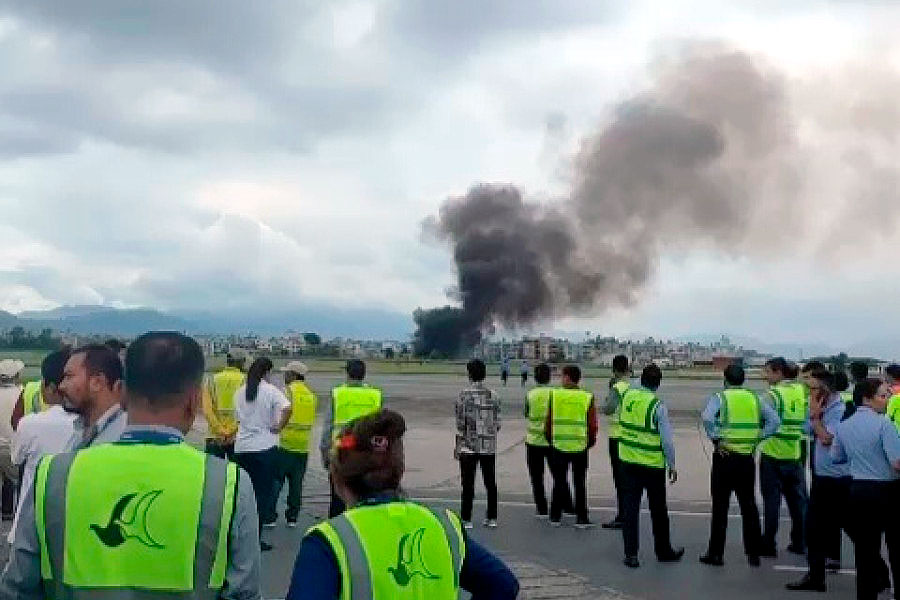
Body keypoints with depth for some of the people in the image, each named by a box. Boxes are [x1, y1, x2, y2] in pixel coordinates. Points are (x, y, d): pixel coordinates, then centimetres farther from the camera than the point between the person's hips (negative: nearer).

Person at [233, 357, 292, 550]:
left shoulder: (240, 392, 6)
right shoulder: (270, 390, -9)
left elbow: (237, 417, 9)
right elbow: (287, 407, -23)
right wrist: (278, 427, -11)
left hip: (241, 447, 5)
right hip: (265, 447, -5)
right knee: (263, 492, 2)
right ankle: (256, 538, 1)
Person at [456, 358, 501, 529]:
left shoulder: (464, 395, -9)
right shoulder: (493, 395, 2)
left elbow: (460, 425, -9)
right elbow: (497, 423, 4)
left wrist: (458, 446, -2)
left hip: (469, 447, -3)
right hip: (489, 446, 4)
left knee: (468, 484, 3)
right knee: (490, 482, 11)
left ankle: (466, 519, 7)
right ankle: (492, 518, 16)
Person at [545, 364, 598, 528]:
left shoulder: (554, 395, -5)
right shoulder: (588, 397, -5)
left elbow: (548, 421, -1)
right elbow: (593, 425, -3)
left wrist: (550, 438, 13)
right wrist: (590, 442, 12)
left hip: (558, 446, 0)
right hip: (580, 447, 0)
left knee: (559, 482, 12)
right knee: (580, 483, 10)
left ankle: (555, 516, 16)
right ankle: (581, 518, 12)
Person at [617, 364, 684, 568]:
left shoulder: (627, 396, -3)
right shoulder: (658, 406, -16)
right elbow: (667, 440, -14)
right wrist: (672, 466, -4)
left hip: (628, 461, 3)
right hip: (653, 466, -3)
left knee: (630, 508, 8)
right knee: (658, 511, 13)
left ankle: (630, 553, 8)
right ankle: (664, 551, 27)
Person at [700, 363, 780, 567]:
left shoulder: (719, 397, -5)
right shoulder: (754, 398, 7)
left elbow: (707, 418, -24)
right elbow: (774, 421, 0)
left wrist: (717, 440, -14)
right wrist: (758, 439, 3)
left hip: (725, 457, -3)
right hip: (747, 458, 4)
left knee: (720, 507, 4)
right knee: (749, 506, 12)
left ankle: (716, 553, 9)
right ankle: (753, 554, 16)